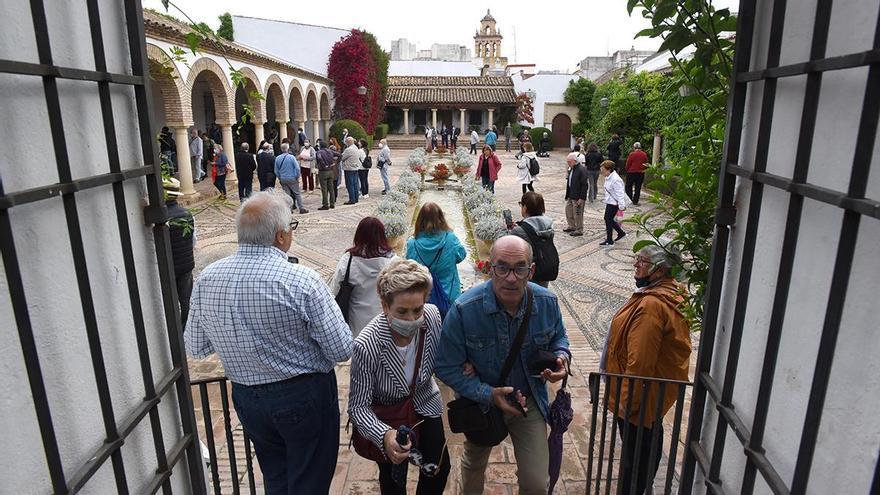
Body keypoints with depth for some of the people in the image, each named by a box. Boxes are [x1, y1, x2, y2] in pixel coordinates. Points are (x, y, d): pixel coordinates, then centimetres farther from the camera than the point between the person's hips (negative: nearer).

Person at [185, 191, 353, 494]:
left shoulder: (206, 279, -10)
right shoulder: (302, 281, -25)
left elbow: (196, 348, 3)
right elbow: (342, 350, -18)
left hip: (246, 399, 5)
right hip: (304, 396, -5)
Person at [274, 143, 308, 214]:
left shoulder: (277, 158, 1)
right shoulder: (291, 157, -11)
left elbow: (276, 171, 6)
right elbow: (297, 168, -13)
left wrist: (279, 178, 16)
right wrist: (297, 177, -1)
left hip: (283, 179, 4)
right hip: (292, 178, -4)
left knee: (287, 194, 10)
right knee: (297, 193, 4)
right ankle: (301, 208, 4)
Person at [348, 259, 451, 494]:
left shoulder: (432, 316, -24)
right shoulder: (366, 346, -36)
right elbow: (357, 407, -27)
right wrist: (384, 435, -43)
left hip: (425, 402, 4)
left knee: (439, 469, 11)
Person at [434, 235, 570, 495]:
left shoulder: (547, 302, -19)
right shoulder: (464, 309, -30)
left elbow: (558, 336, 4)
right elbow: (446, 367, -21)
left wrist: (560, 357, -18)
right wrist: (489, 395, -29)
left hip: (530, 400, 1)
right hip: (481, 402, -1)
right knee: (473, 466, 28)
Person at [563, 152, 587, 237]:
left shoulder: (581, 170, -19)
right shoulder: (571, 169, 8)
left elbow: (584, 185, -20)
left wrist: (581, 198, -21)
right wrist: (567, 195, 14)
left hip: (578, 197, -9)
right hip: (570, 196, 9)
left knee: (577, 214, 1)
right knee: (568, 210, 18)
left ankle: (579, 230, 14)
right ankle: (572, 226, 34)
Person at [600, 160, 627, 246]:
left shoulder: (615, 180, -24)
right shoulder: (608, 177, 8)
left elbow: (619, 193, -23)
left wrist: (622, 205, -23)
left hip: (614, 203, -10)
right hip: (609, 202, 10)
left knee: (608, 220, -3)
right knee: (607, 219, 15)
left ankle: (609, 241, 8)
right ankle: (621, 233, 30)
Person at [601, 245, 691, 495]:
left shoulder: (651, 305, -31)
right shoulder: (673, 293, 1)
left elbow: (640, 362, -31)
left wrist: (627, 401, -21)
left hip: (638, 393, -11)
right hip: (659, 388, 11)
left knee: (634, 450, 6)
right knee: (651, 434, 28)